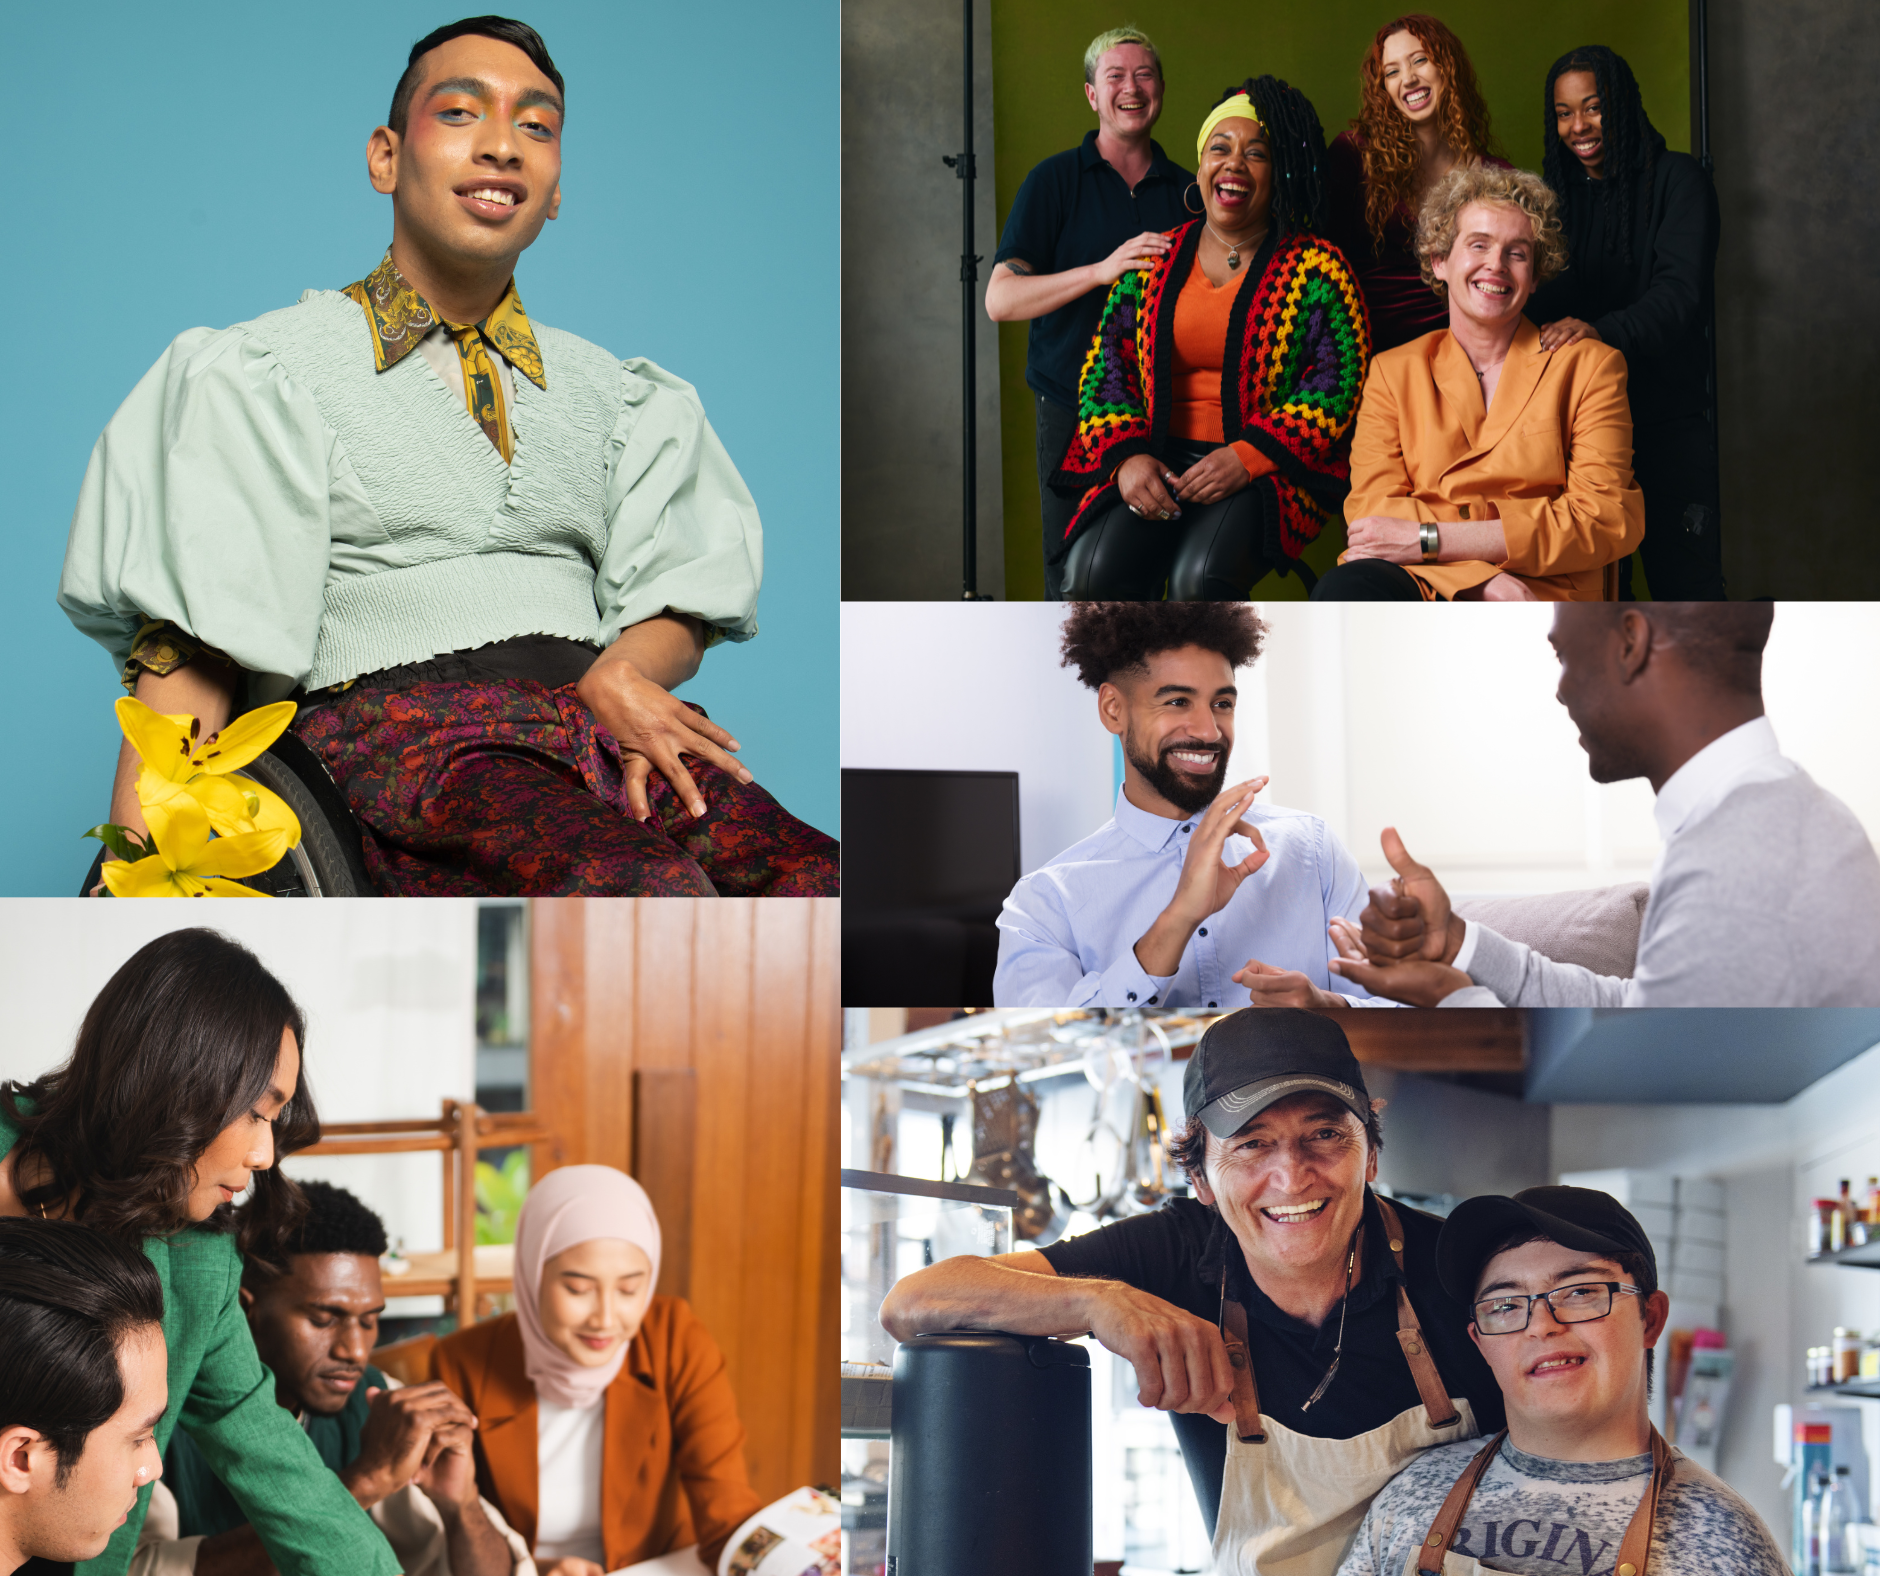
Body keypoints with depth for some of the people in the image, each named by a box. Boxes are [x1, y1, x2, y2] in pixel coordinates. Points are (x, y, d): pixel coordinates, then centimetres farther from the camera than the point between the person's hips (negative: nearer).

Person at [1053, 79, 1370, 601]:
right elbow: (1106, 366, 12)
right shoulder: (1153, 261, 14)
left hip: (1266, 473, -3)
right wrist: (1126, 456, -7)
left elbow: (1337, 384, -3)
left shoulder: (1317, 267, 4)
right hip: (1156, 464, 3)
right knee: (1094, 572, -26)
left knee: (1199, 578, -33)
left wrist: (1247, 458, -15)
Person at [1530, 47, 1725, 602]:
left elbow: (1682, 291, -13)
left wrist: (1604, 331, -31)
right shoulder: (1553, 192, 13)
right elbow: (1541, 300, 14)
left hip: (1669, 409, -4)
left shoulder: (1675, 180, -1)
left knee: (1685, 578, -6)